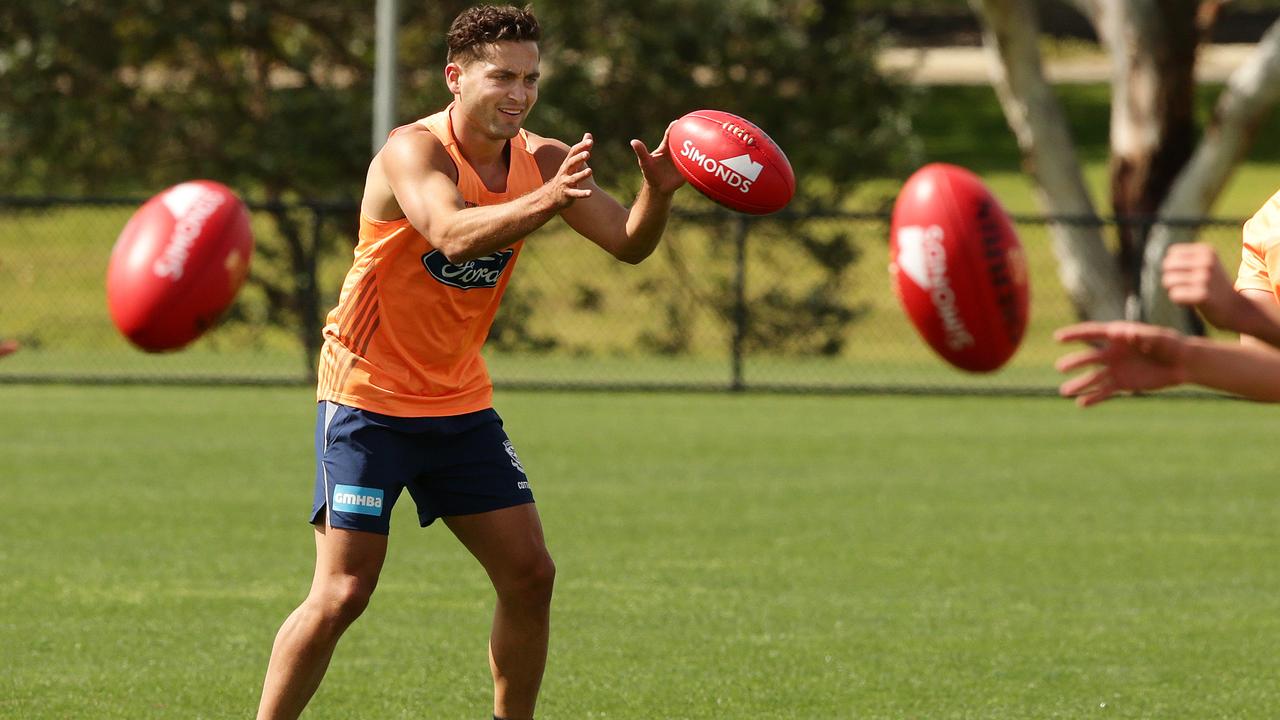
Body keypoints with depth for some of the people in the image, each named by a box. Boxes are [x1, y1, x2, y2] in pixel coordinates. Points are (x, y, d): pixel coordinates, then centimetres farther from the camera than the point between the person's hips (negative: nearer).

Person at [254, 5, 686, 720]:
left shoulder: (541, 160, -1)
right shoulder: (414, 151, -19)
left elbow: (628, 242, -7)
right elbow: (453, 234, -39)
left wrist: (658, 193, -30)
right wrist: (546, 200, -54)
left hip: (461, 404, 6)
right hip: (369, 397, -6)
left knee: (529, 574, 2)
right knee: (342, 593, -12)